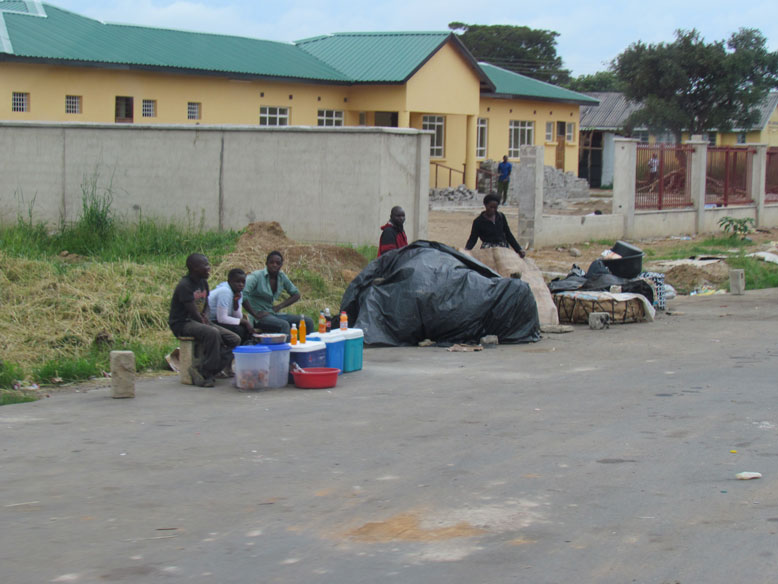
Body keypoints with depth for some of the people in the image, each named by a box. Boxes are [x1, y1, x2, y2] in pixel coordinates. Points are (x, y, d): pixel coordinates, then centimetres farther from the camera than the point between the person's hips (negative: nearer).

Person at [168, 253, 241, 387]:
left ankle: (201, 371, -13)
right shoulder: (185, 286, -17)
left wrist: (205, 316, -2)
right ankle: (205, 372, -24)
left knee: (235, 340, -5)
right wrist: (206, 324, -14)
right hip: (182, 324, -9)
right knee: (212, 333, -38)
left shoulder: (203, 283, 10)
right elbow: (193, 312, -20)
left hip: (198, 322, 9)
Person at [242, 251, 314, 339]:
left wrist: (280, 306, 4)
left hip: (272, 314, 8)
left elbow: (296, 294, 19)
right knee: (284, 325, -36)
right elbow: (242, 294, -25)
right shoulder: (256, 276, -12)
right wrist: (255, 314, -23)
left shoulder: (282, 277, 8)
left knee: (308, 322, -4)